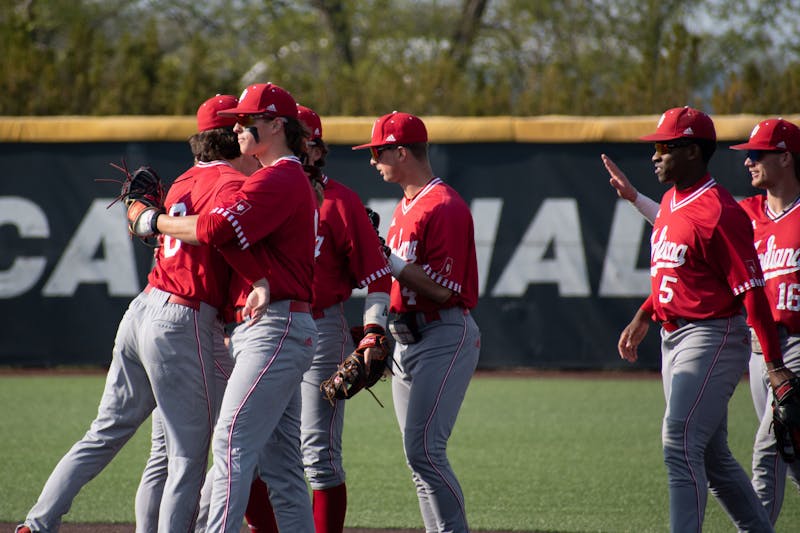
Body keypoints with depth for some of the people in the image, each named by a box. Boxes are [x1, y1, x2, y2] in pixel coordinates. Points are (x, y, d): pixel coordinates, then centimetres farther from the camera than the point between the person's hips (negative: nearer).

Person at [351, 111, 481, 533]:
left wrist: (389, 260, -16)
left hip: (444, 338, -10)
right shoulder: (405, 207, 17)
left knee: (423, 448, -17)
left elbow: (442, 288, -20)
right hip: (407, 337, 10)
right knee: (418, 452, 8)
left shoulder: (444, 207, -13)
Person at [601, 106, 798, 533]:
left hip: (712, 337, -10)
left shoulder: (718, 212, -17)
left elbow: (752, 290, -19)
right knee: (712, 455, 13)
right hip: (674, 338, 10)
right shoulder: (670, 202, 12)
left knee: (680, 442, -17)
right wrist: (643, 317, 17)